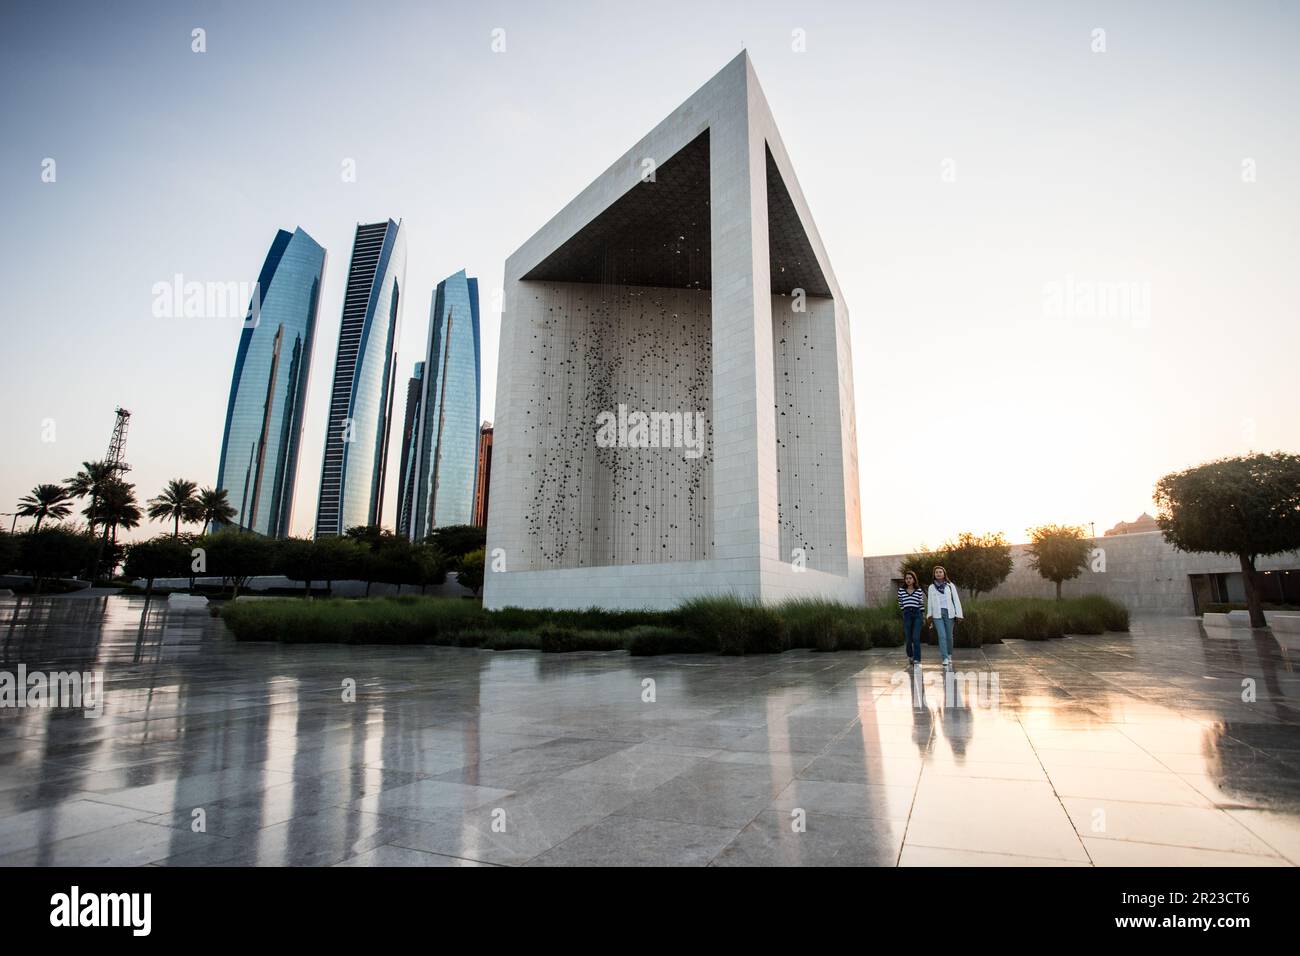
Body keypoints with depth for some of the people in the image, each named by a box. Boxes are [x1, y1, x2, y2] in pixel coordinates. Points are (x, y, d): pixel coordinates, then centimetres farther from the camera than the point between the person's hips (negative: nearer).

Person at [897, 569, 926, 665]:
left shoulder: (919, 590, 5)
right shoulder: (901, 590, 7)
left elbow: (922, 604, 9)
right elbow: (900, 604, 17)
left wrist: (923, 615, 7)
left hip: (917, 614, -1)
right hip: (906, 614, 1)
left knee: (916, 638, -9)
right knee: (908, 638, 5)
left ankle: (917, 658, -5)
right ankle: (910, 656, 26)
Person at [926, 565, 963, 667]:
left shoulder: (950, 586, 5)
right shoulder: (931, 587, 9)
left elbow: (956, 600, 3)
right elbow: (930, 602, 15)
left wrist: (958, 614, -3)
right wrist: (929, 615, 14)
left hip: (949, 613, 0)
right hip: (937, 614, 0)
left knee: (949, 636, 6)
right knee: (942, 636, -10)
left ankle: (949, 655, 28)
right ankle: (945, 658, -10)